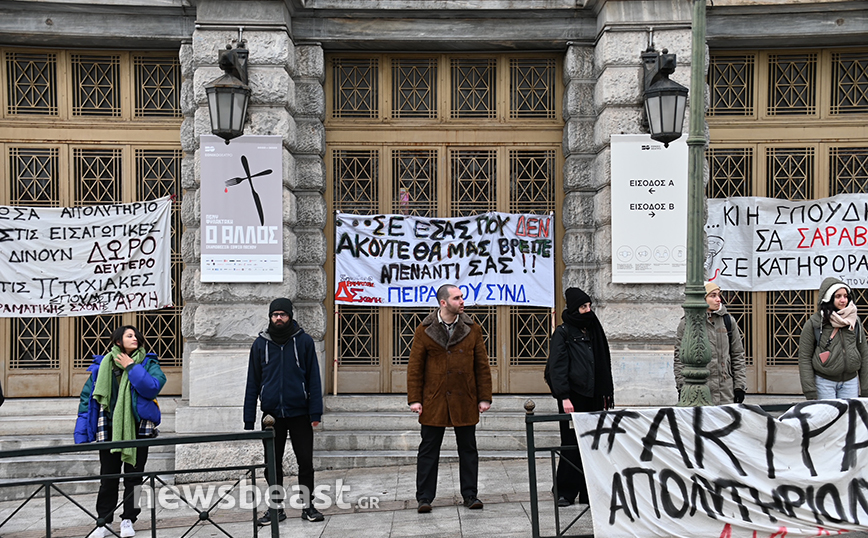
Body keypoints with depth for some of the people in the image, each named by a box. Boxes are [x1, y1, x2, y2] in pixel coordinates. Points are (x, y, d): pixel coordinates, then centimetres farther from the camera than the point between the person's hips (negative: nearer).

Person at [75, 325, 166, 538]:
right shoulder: (102, 365, 5)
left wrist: (131, 367, -14)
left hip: (137, 428, -1)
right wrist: (82, 434, 0)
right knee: (108, 478, 7)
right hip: (109, 429, 1)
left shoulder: (148, 364, 2)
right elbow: (87, 398, 5)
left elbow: (152, 388, -16)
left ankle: (128, 520, 17)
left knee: (133, 476, 6)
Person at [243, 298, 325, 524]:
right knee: (273, 464, 9)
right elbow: (252, 384, 7)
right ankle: (276, 507, 21)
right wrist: (249, 420, 3)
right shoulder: (260, 344, 5)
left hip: (299, 413, -2)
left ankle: (307, 505, 17)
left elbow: (313, 378, -1)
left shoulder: (304, 341, -1)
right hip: (272, 415, 2)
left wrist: (315, 413, -8)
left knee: (305, 461, 3)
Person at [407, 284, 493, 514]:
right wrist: (414, 399, -5)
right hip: (433, 401, -1)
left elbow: (482, 366, 6)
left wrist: (484, 397, 1)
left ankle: (470, 494, 22)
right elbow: (414, 367, 1)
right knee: (429, 450, 5)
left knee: (468, 449, 9)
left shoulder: (472, 330, 4)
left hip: (465, 401, 2)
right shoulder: (424, 330, -1)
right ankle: (424, 497, 14)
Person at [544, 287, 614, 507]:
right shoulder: (562, 332, -4)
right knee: (572, 444, -3)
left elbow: (603, 364, 19)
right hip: (573, 395, -6)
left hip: (593, 396, 6)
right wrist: (564, 397, -17)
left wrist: (606, 393, 15)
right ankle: (565, 492, 7)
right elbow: (557, 366, -10)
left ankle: (588, 492, 13)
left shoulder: (592, 330, 15)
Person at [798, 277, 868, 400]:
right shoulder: (813, 324, -4)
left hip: (850, 382, 3)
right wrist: (810, 393, -9)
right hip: (824, 382, -3)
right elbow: (804, 358, -4)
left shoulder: (855, 322, 6)